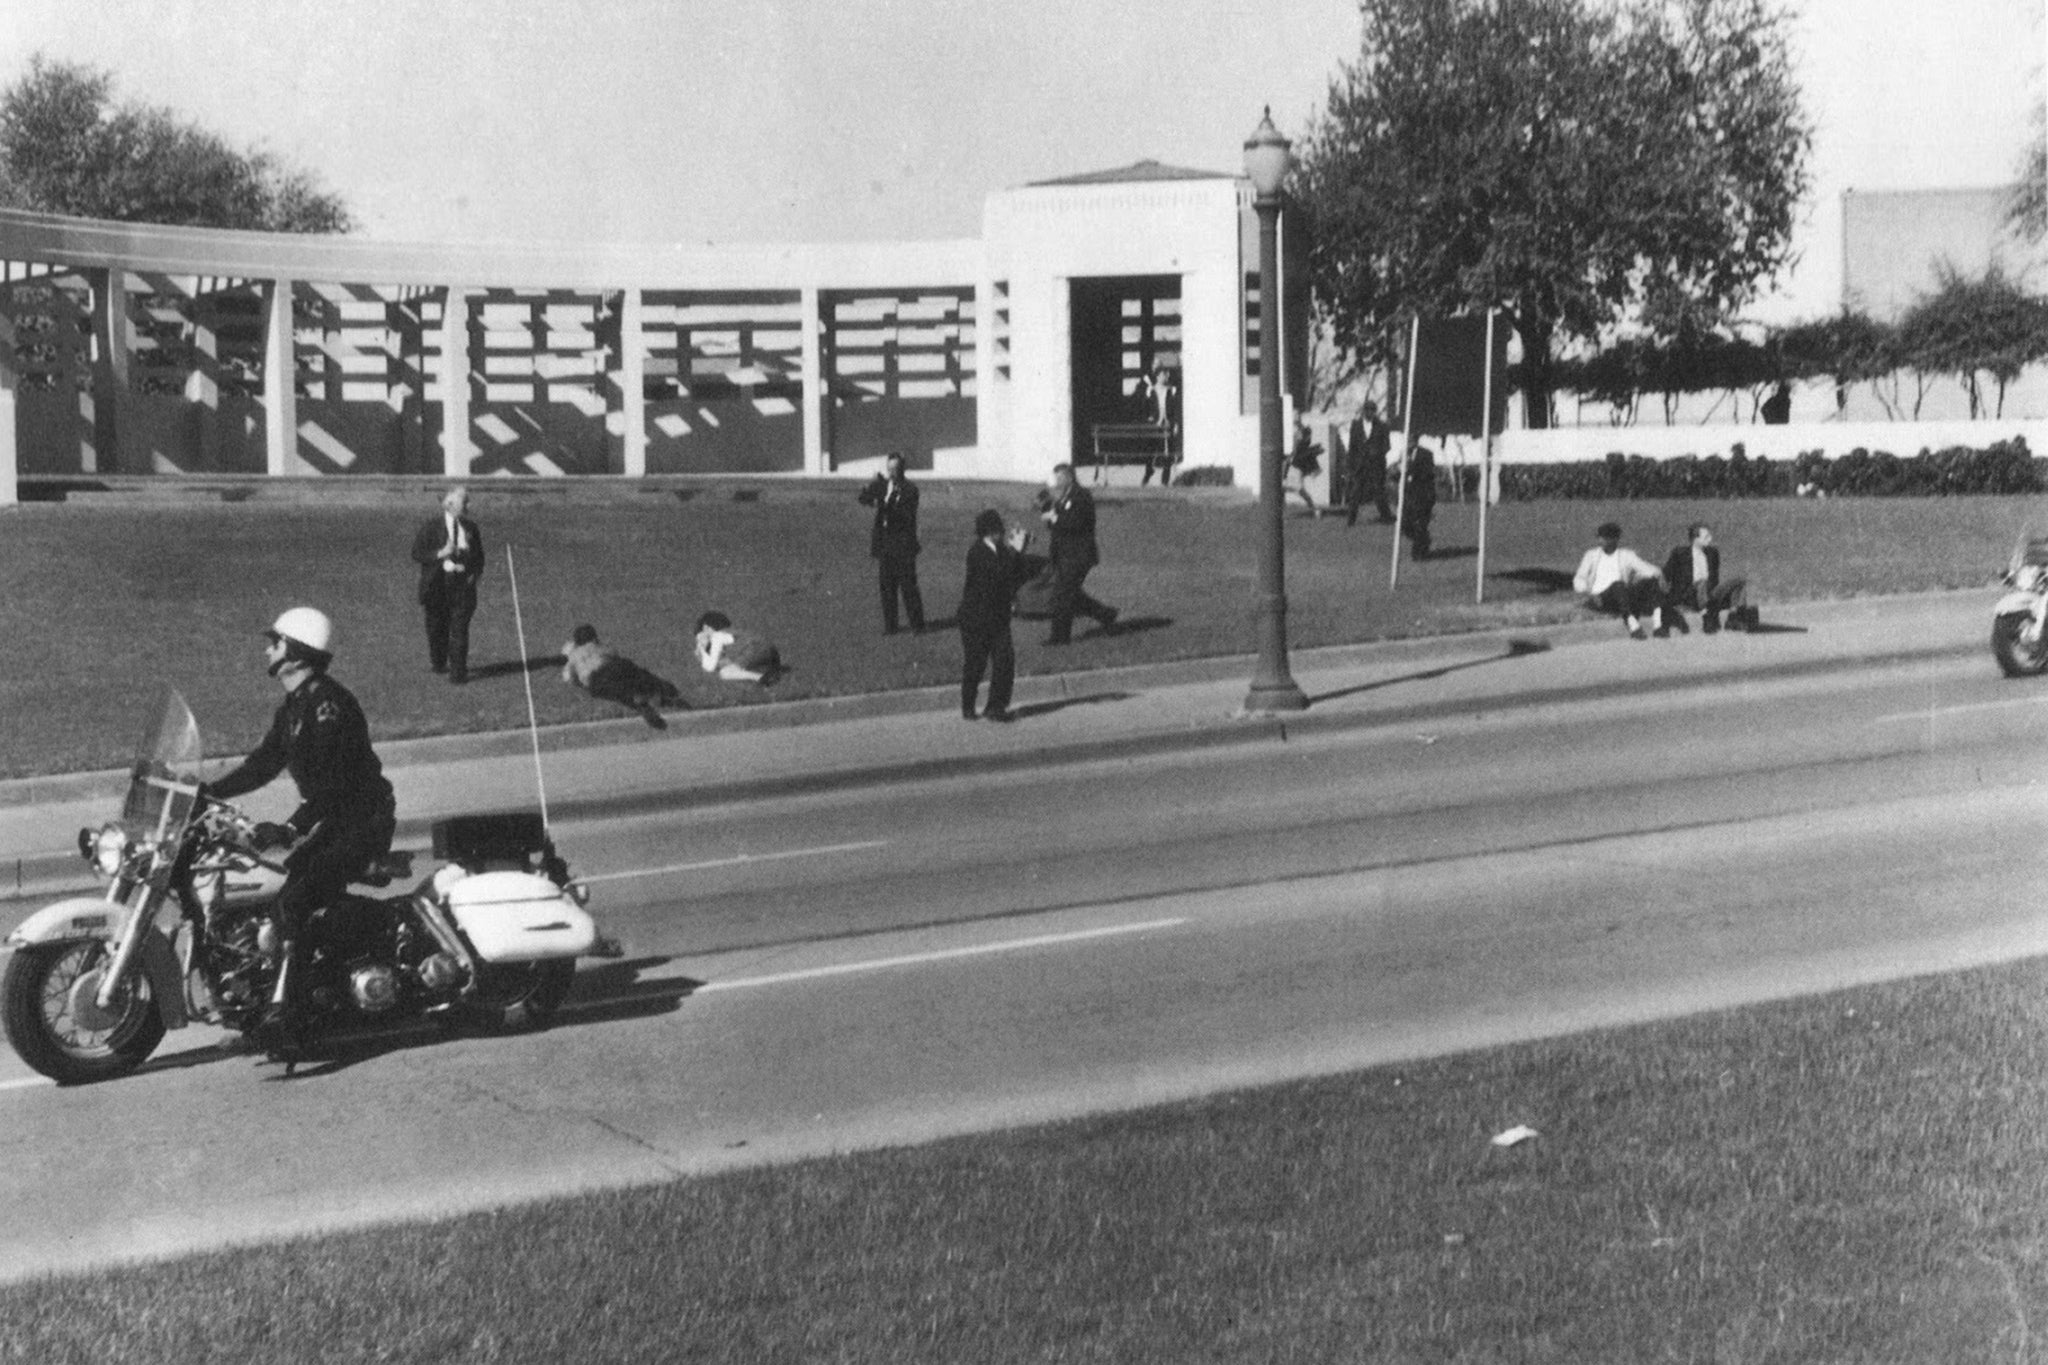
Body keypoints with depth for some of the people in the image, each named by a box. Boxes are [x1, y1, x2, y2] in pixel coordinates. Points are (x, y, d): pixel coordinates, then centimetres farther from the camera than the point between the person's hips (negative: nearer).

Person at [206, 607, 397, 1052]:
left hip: (361, 823, -11)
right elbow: (265, 762, 19)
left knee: (293, 898, -25)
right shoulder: (292, 707, 14)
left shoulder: (328, 703, -18)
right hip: (325, 820, 11)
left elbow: (330, 782, -25)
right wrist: (211, 792, 9)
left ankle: (283, 1012, -33)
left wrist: (290, 829, -32)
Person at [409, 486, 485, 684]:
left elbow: (479, 556, 18)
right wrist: (441, 553, -17)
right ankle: (438, 662, 35)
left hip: (463, 584, 1)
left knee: (459, 628, -7)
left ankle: (458, 673, -5)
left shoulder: (471, 528, 8)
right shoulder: (431, 528, -2)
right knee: (437, 627, 11)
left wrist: (475, 573, -1)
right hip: (437, 584, -1)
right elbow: (417, 554, -4)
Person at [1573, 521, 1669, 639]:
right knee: (1618, 585, -36)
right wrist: (1589, 595, -11)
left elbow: (1647, 569, 6)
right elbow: (1578, 580, 9)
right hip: (1598, 599, -2)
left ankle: (1658, 624, -38)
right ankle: (1633, 627, -51)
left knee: (1652, 582, -21)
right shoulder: (1592, 555, 18)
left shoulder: (1627, 555, 17)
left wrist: (1658, 576, -18)